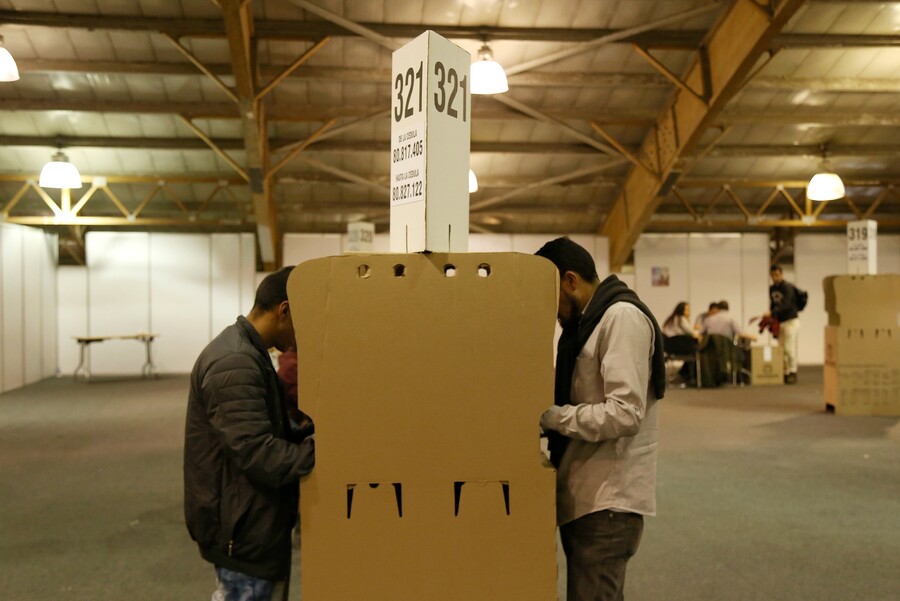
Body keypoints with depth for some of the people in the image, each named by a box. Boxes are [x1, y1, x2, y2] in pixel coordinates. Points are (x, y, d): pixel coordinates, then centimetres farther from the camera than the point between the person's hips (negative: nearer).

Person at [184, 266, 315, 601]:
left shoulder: (245, 352, 11)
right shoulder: (235, 364, -24)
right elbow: (259, 454, -29)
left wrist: (311, 439, 3)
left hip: (247, 521, 10)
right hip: (242, 528, -10)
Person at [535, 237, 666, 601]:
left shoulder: (622, 317, -15)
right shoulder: (588, 322, 15)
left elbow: (624, 413, -24)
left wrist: (550, 417, -16)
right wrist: (546, 414, 4)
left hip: (608, 499, -10)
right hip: (584, 494, 10)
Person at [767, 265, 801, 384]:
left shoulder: (788, 287, -13)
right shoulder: (772, 288, 11)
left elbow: (786, 305, -25)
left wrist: (771, 313, -36)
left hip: (790, 321, -7)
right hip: (779, 322, 7)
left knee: (789, 348, -10)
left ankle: (792, 373, -4)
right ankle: (785, 373, 9)